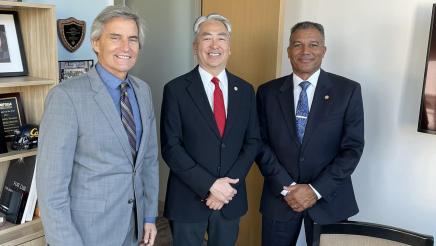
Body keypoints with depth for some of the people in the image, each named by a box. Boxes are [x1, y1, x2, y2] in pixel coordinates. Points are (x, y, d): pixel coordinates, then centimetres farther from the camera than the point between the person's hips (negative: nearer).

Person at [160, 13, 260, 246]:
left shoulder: (245, 90, 3)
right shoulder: (176, 89, -8)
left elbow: (252, 141, 2)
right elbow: (170, 147, -11)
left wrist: (227, 185, -10)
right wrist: (210, 185, -18)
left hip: (230, 198, 3)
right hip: (188, 199, -3)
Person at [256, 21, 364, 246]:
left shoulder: (348, 90, -3)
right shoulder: (268, 92, 1)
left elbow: (353, 147, -6)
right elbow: (261, 144, -1)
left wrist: (316, 190, -12)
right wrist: (286, 187, -11)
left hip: (328, 198, 0)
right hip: (279, 197, 1)